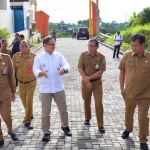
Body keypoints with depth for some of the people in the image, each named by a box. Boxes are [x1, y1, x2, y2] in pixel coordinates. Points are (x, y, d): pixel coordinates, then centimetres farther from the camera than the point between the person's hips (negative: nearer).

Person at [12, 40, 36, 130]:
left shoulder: (34, 56, -12)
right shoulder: (15, 56, -6)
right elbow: (13, 70, -1)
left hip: (31, 83, -3)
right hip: (21, 83, 3)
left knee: (29, 102, -6)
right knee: (24, 102, 16)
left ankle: (27, 121, 6)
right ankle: (30, 115, 42)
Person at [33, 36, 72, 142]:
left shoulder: (59, 55, 0)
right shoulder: (39, 57, -5)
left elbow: (67, 66, -13)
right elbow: (35, 70, -18)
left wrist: (64, 70, -37)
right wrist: (42, 73, -42)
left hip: (59, 88, 2)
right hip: (45, 89, -2)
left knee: (63, 109, 15)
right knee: (45, 112, 5)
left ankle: (65, 126, 39)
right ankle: (46, 132, 21)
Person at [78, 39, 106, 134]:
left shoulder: (101, 57, -8)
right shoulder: (83, 55, -3)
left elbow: (100, 72, -14)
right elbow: (80, 69, -8)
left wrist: (89, 77, -19)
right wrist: (86, 80, -17)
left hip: (97, 83, -2)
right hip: (85, 82, 2)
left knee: (99, 103, -4)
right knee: (86, 102, 15)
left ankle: (101, 125, 4)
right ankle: (87, 118, 38)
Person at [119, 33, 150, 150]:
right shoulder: (127, 56, -7)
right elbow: (122, 72, 4)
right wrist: (122, 88, 3)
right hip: (129, 93, 3)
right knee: (128, 113, 22)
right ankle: (128, 129, 49)